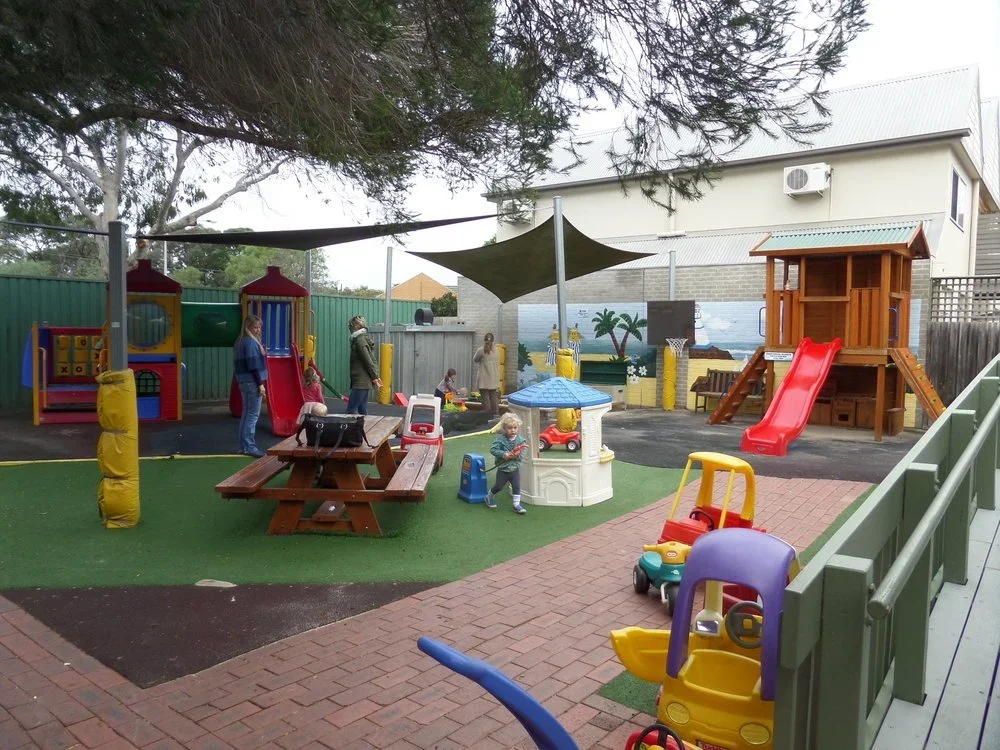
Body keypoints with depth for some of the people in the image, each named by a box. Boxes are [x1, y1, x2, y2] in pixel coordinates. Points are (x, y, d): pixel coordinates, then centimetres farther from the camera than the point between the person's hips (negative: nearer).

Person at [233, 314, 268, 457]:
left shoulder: (240, 342, 15)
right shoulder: (251, 342, -14)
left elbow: (239, 365, 17)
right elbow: (254, 365, -19)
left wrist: (242, 381, 18)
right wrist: (260, 384, -17)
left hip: (244, 382, 10)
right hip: (252, 383, -10)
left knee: (246, 414, 12)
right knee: (253, 415, -7)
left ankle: (243, 446, 16)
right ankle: (249, 447, -6)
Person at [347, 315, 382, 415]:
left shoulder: (359, 340, -13)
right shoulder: (365, 338, 16)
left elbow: (368, 360, -16)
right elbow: (372, 359, 17)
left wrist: (374, 377, -12)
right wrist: (376, 376, 17)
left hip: (360, 382, -10)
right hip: (364, 381, 10)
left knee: (351, 410, -11)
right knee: (362, 410, 11)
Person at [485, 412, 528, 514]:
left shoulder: (520, 439, -7)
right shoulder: (500, 439, -15)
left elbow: (523, 452, -6)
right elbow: (493, 449, -19)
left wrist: (518, 455, -27)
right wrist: (504, 454, -28)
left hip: (515, 468, 2)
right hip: (503, 468, -2)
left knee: (516, 486, 0)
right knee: (498, 486, 14)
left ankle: (517, 504, 10)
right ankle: (489, 497, 40)